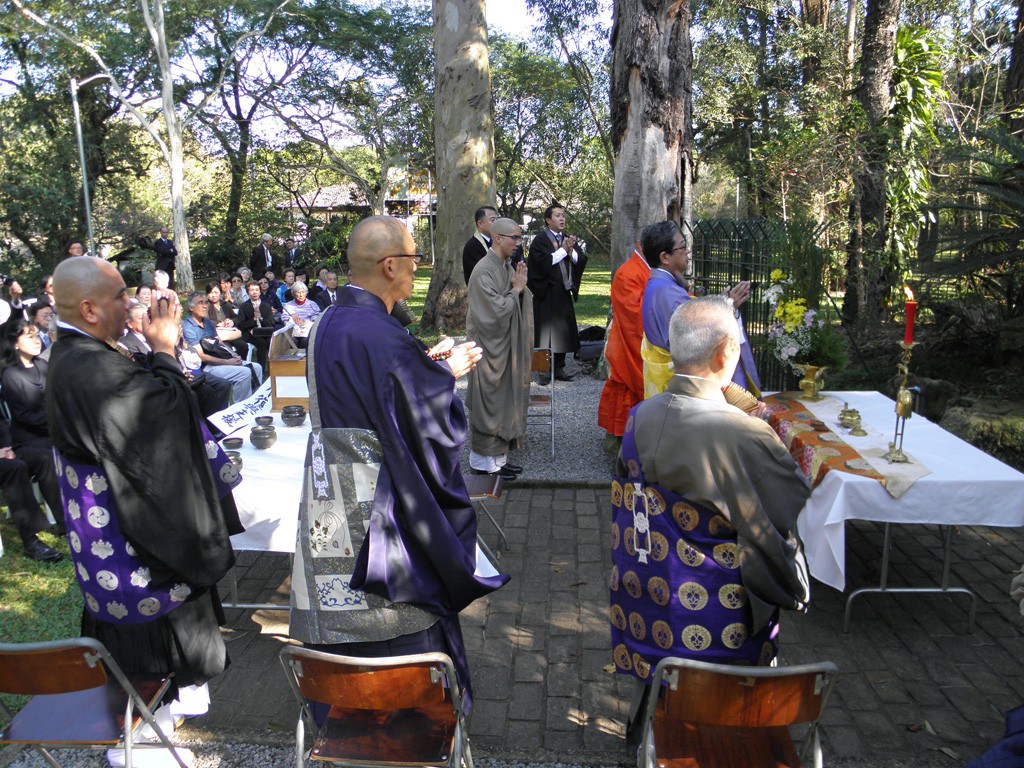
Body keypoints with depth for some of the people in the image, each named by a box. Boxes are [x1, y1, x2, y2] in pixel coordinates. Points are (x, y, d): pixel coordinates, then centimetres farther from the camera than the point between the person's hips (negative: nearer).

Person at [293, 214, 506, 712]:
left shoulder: (328, 325, 2)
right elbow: (435, 430, -20)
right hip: (388, 516, -9)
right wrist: (448, 373, -4)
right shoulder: (384, 339, -26)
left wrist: (426, 364, 10)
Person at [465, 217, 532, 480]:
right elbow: (495, 310, -22)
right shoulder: (483, 271, -17)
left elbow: (519, 306, 13)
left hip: (506, 346, 9)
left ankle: (498, 455, 23)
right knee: (488, 402, 0)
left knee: (504, 401, 13)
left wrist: (521, 287, -5)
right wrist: (516, 290, -12)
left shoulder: (507, 268, 10)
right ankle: (484, 460, 12)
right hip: (489, 348, -9)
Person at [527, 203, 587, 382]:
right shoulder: (540, 240, -5)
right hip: (546, 293, -6)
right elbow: (544, 262, -20)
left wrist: (571, 250, -12)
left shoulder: (568, 239, 15)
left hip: (564, 293, 7)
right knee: (546, 332, -5)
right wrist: (563, 250, -12)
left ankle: (559, 368, 17)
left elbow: (581, 260, 6)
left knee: (563, 331, 8)